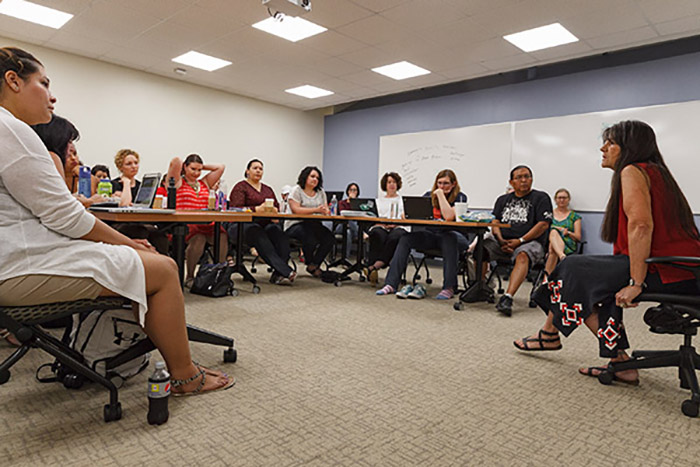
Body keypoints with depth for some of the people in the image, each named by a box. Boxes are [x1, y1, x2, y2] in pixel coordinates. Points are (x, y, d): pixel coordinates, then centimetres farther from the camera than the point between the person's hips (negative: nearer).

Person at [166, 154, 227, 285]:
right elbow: (176, 161, -3)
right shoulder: (178, 183, 11)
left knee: (222, 236, -28)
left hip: (205, 224, 4)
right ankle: (190, 277, -17)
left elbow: (221, 167, 26)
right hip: (184, 225, -4)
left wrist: (202, 166, 25)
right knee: (198, 239, -37)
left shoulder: (204, 183, 26)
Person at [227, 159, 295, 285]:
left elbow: (277, 207, 20)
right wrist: (257, 209, -19)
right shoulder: (240, 187, 8)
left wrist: (274, 211, -6)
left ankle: (278, 274, -36)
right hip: (243, 225, -5)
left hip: (266, 224, 5)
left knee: (282, 237, -30)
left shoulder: (268, 189, 27)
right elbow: (235, 209, -5)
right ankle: (286, 271, -44)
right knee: (261, 237, -38)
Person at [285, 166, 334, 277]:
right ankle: (310, 263, -3)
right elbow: (296, 210, -14)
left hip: (314, 225, 5)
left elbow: (326, 210, 9)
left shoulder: (321, 192, 17)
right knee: (310, 238, -35)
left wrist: (326, 211, -17)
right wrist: (316, 210, -21)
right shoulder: (297, 190, 0)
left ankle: (314, 265, -2)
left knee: (329, 237, -22)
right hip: (295, 225, -5)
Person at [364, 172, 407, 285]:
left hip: (398, 227, -1)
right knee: (377, 235, -38)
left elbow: (404, 218, 10)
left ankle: (373, 267, -52)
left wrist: (395, 223, -12)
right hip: (380, 226, 1)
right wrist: (382, 223, -7)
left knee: (394, 238, -39)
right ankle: (374, 271, -49)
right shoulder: (379, 201, 30)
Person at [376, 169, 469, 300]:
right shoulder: (429, 195, 11)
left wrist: (440, 194, -15)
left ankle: (449, 288, -37)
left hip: (451, 235, -4)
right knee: (406, 239, -20)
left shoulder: (460, 197, -3)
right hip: (431, 235, 4)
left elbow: (449, 217, -22)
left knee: (449, 239, -40)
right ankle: (391, 284, -24)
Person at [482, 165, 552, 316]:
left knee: (522, 256, -38)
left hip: (530, 242, -4)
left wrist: (520, 241, -12)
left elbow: (543, 225, -3)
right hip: (503, 242, 4)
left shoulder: (541, 197, 8)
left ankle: (507, 297, -48)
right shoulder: (503, 199, 22)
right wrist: (501, 240, -8)